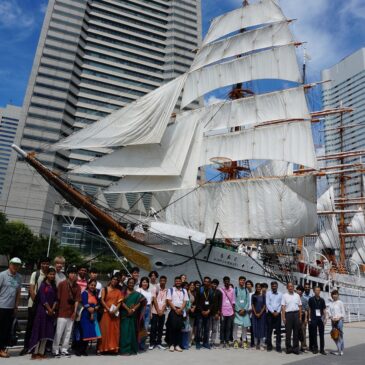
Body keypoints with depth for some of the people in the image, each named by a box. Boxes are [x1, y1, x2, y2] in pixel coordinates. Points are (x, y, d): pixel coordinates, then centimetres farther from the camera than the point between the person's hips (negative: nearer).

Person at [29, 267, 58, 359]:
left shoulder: (54, 286, 12)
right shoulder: (43, 285, -4)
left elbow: (55, 299, 9)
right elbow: (43, 299, -11)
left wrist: (53, 309, -5)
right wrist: (49, 309, -11)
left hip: (51, 311, 6)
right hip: (42, 310, -6)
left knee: (47, 332, 6)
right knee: (39, 330, -3)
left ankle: (41, 352, 12)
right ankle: (35, 352, 4)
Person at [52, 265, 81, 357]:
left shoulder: (77, 287, 5)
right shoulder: (62, 284, -7)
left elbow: (77, 300, 3)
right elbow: (58, 298, -4)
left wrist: (75, 312, -2)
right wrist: (57, 310, -4)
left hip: (71, 313, 4)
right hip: (62, 312, -4)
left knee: (68, 332, 9)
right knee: (59, 332, -1)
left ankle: (64, 349, 20)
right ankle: (55, 350, 13)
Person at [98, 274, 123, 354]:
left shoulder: (118, 291, 12)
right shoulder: (104, 289, 5)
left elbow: (120, 302, 4)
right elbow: (102, 300, -5)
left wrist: (115, 310, -14)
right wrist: (109, 309, -14)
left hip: (115, 313, 2)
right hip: (106, 312, -2)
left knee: (115, 330, 2)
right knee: (105, 329, -3)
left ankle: (114, 347, 9)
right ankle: (104, 348, 3)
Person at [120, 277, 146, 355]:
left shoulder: (137, 294, 10)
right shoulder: (124, 292, 4)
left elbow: (139, 303, -1)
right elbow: (122, 302, -7)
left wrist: (133, 309, -15)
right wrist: (128, 309, -18)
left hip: (133, 315, 2)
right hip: (125, 314, -2)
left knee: (133, 331, 5)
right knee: (125, 331, -4)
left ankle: (132, 349, 14)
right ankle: (125, 349, 0)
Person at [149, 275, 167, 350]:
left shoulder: (167, 290, 5)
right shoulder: (155, 288, -2)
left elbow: (166, 301, 2)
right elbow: (154, 300, -6)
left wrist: (162, 310, -7)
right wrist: (158, 310, -10)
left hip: (162, 312, 3)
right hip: (155, 311, -3)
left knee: (160, 328, 7)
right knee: (153, 328, 0)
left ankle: (159, 343, 16)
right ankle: (152, 343, 9)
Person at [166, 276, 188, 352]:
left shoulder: (184, 291, 12)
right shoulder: (171, 290, 3)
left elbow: (185, 301, 6)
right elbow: (169, 301, -3)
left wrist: (180, 309, -9)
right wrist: (175, 309, -10)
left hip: (181, 311, 2)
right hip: (173, 310, -2)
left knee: (179, 327, 1)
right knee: (172, 327, -5)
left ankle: (178, 345, 7)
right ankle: (171, 344, 3)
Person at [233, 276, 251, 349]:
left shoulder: (246, 290, 10)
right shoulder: (235, 289, 1)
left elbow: (248, 301, 5)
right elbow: (234, 301, -3)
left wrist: (244, 309, -7)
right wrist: (239, 310, -9)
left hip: (245, 311, 3)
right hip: (237, 310, -2)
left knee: (245, 326, 2)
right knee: (236, 325, -8)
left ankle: (244, 341, 10)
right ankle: (235, 341, 0)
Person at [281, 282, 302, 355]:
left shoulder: (297, 295, 10)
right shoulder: (284, 296, 1)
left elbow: (300, 306, 11)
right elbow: (283, 307, -3)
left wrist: (300, 317, 5)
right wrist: (283, 317, -8)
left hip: (296, 314, 3)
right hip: (288, 314, -2)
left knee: (296, 332, 7)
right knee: (288, 332, 3)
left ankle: (295, 348, 16)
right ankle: (288, 348, 13)